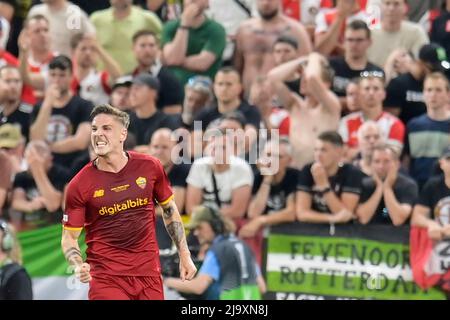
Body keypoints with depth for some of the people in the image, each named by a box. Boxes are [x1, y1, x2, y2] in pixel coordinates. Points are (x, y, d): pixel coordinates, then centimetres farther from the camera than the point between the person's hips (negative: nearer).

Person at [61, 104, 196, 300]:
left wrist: (184, 256, 13)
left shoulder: (149, 167, 1)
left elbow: (169, 210, 15)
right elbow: (69, 236, 0)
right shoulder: (80, 185, -6)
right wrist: (78, 266, -20)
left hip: (149, 273, 3)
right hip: (106, 275, -3)